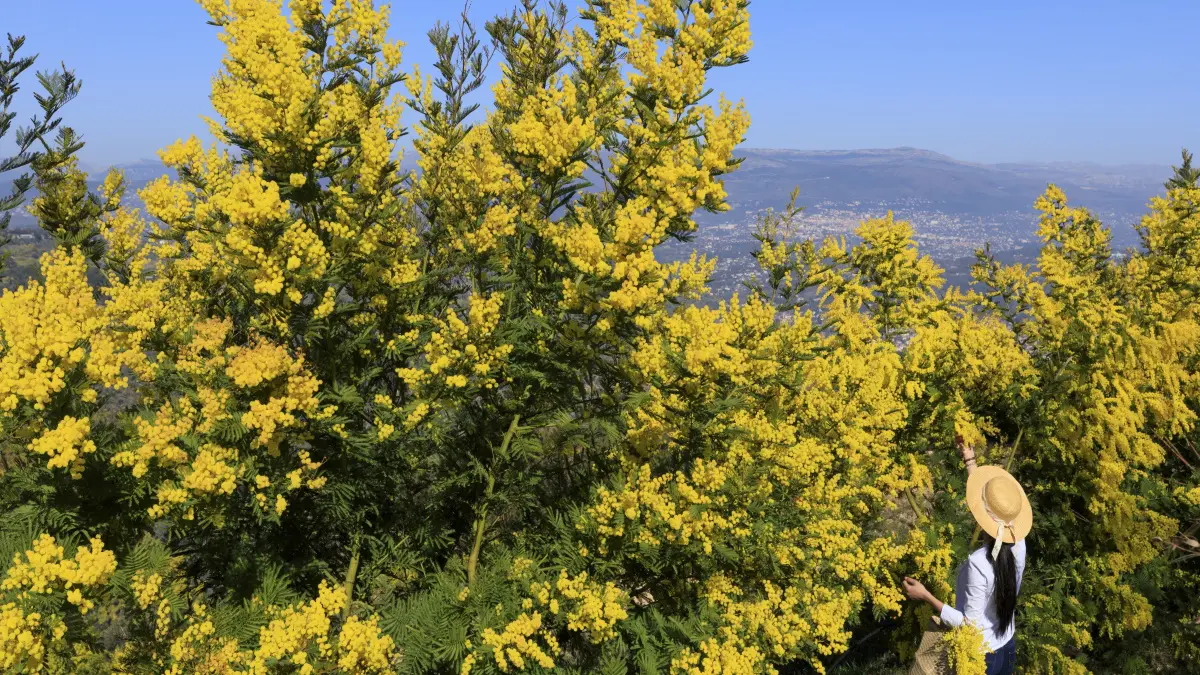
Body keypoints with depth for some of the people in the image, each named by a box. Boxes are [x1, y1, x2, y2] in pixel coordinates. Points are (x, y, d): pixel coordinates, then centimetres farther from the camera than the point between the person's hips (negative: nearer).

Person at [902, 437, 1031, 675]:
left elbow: (971, 625, -26)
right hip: (1007, 647, 7)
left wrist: (926, 596, -23)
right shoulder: (1018, 546, -13)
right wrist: (970, 460, 10)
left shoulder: (979, 563, -33)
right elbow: (996, 505, 4)